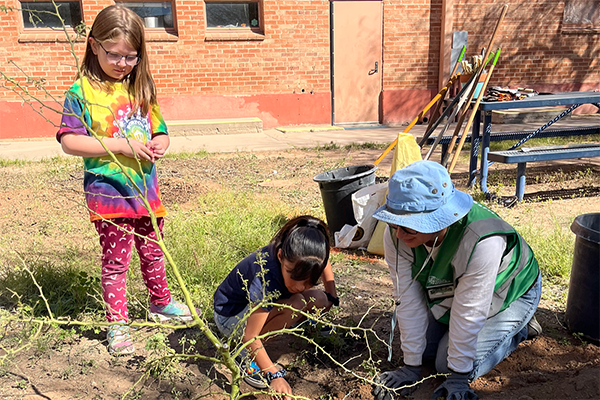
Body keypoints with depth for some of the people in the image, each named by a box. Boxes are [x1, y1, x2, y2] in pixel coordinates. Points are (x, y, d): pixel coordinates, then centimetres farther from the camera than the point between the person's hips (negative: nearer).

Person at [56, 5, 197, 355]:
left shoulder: (141, 88, 10)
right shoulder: (82, 91, -6)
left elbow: (160, 132, 16)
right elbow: (69, 141, -14)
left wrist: (159, 145, -8)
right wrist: (122, 145, -20)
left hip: (145, 187, 5)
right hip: (108, 191, -5)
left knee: (153, 252, 18)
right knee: (116, 260, 2)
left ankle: (161, 303, 39)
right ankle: (117, 324, 18)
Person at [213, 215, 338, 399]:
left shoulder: (297, 257, -22)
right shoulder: (267, 279, -40)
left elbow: (325, 265, 5)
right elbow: (250, 336, -35)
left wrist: (331, 297, 0)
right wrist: (274, 375, -38)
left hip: (256, 303, 7)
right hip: (230, 318, -7)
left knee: (320, 300, -12)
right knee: (295, 304, -33)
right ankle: (247, 356, -14)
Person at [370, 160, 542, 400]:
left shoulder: (483, 242, -43)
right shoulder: (396, 236, -28)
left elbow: (467, 313, -33)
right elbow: (408, 300, -21)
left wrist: (458, 377, -21)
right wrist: (411, 366, -15)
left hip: (511, 291, -5)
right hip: (449, 291, 5)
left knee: (449, 364, -11)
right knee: (423, 348, 1)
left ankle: (519, 327, 10)